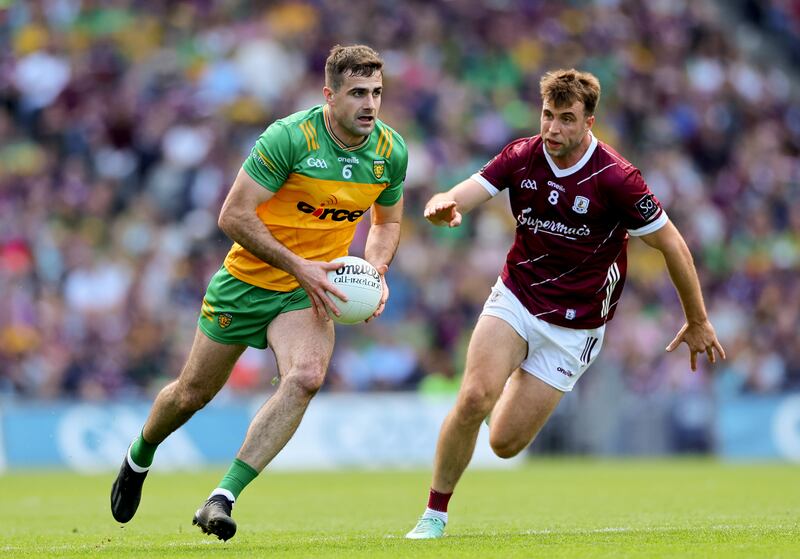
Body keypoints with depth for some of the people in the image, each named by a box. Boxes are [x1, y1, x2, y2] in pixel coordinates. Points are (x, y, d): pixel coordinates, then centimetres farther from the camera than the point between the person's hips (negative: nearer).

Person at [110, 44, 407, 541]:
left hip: (311, 292, 2)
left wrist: (376, 271, -7)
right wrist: (298, 266, -26)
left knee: (306, 377, -27)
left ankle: (223, 499, -26)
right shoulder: (289, 137, -22)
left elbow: (387, 221, 13)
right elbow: (234, 216, -21)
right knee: (193, 393, 9)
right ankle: (139, 460, 43)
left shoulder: (391, 152, -6)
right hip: (250, 279, -2)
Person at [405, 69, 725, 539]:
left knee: (505, 443, -5)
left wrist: (698, 322, -3)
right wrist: (443, 206, -41)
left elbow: (672, 244, -10)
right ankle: (435, 514, -5)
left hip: (574, 324, -2)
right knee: (474, 399, -22)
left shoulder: (615, 178, -19)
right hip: (515, 300, 2)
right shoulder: (522, 157, -8)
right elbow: (460, 199, -14)